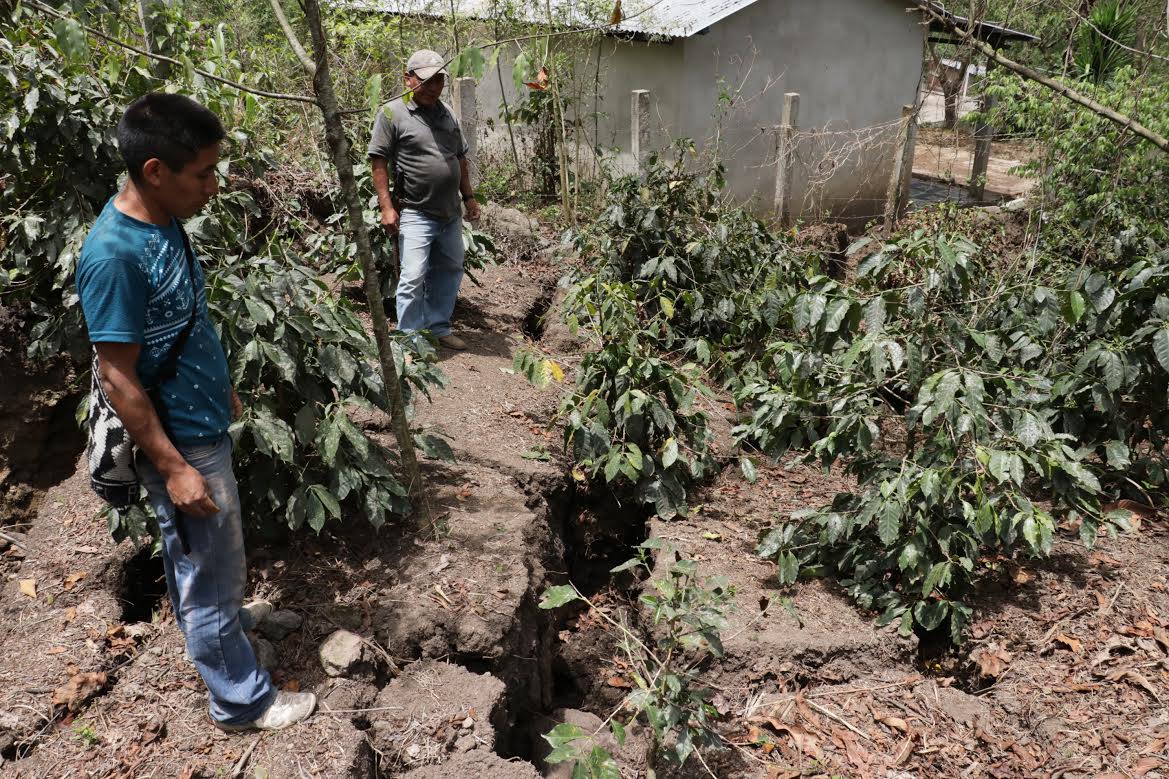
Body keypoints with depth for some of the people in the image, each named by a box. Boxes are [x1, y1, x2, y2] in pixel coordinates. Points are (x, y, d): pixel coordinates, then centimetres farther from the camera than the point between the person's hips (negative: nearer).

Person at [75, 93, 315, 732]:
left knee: (192, 555, 28)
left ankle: (213, 624, 49)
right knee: (212, 571, 7)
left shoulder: (163, 223, 0)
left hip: (203, 424, 8)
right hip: (180, 446, -8)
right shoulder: (114, 255, -27)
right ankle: (242, 700, 24)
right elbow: (118, 377, -24)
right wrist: (173, 468, -20)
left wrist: (221, 388, 22)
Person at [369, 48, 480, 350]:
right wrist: (387, 207, -16)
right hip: (416, 214, -7)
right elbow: (379, 161, -10)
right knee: (413, 278, -9)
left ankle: (439, 327, 30)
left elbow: (460, 158, 21)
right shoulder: (392, 113, -8)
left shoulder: (446, 114, 12)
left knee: (449, 271, 15)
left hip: (450, 213, 7)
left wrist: (469, 197, 17)